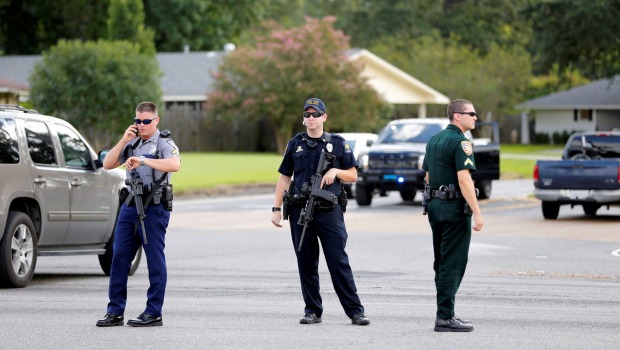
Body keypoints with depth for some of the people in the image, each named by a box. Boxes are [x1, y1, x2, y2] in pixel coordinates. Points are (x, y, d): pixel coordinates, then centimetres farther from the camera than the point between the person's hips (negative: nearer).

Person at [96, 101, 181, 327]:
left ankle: (153, 313, 3)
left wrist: (144, 161, -32)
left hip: (153, 208, -6)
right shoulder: (132, 143, 17)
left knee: (155, 261, -2)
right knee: (119, 258, 4)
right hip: (130, 205, 6)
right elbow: (108, 164, 9)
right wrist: (123, 141, -2)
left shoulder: (164, 143, -3)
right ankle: (115, 312, 9)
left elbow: (175, 165, -24)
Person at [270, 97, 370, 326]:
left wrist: (335, 171, -11)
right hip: (300, 211, 2)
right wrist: (277, 209, 7)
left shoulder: (338, 144, 6)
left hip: (329, 212, -2)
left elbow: (353, 176, 8)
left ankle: (355, 311, -4)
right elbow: (284, 178, 13)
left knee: (339, 263, -6)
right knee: (306, 264, 5)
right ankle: (312, 311, 13)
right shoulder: (295, 144, 11)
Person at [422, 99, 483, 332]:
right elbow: (464, 179, -21)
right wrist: (477, 213, -22)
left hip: (435, 206, 9)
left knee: (442, 263, 14)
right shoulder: (460, 142, -14)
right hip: (455, 207, -9)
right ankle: (445, 318, -8)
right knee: (453, 265, -6)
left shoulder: (434, 140, 14)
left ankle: (444, 314, 18)